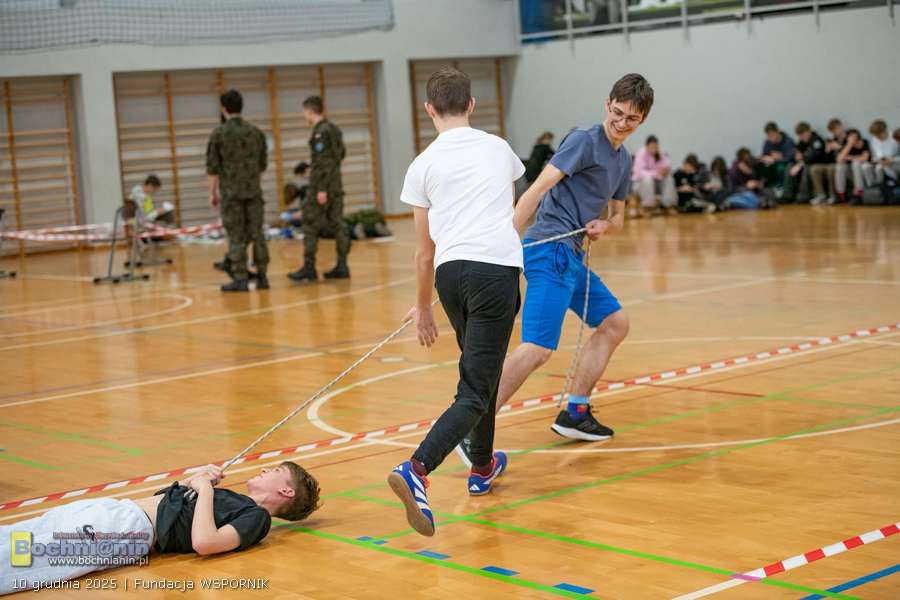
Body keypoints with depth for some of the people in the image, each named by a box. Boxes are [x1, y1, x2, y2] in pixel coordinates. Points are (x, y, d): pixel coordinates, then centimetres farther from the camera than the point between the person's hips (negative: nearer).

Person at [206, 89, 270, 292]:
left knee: (236, 237, -1)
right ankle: (262, 277, 8)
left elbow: (212, 168, -4)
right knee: (257, 234, 6)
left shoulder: (218, 134, -5)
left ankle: (240, 279, -1)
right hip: (254, 191, 3)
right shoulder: (256, 132, 6)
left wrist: (212, 192, 4)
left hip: (230, 193, -3)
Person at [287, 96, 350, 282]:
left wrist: (321, 189, -19)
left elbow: (322, 162, -18)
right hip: (336, 185, 9)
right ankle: (342, 266, 7)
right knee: (337, 224, 7)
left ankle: (309, 268, -2)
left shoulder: (320, 132, -14)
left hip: (322, 186, -9)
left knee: (310, 225, -3)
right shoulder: (334, 129, 12)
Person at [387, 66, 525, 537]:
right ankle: (417, 470, -26)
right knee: (475, 390, -7)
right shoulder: (500, 149, 16)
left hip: (450, 270, 2)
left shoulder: (423, 165, 10)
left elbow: (425, 249, 12)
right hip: (497, 266, -2)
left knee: (480, 370, 25)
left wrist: (423, 307, 24)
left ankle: (483, 466, 37)